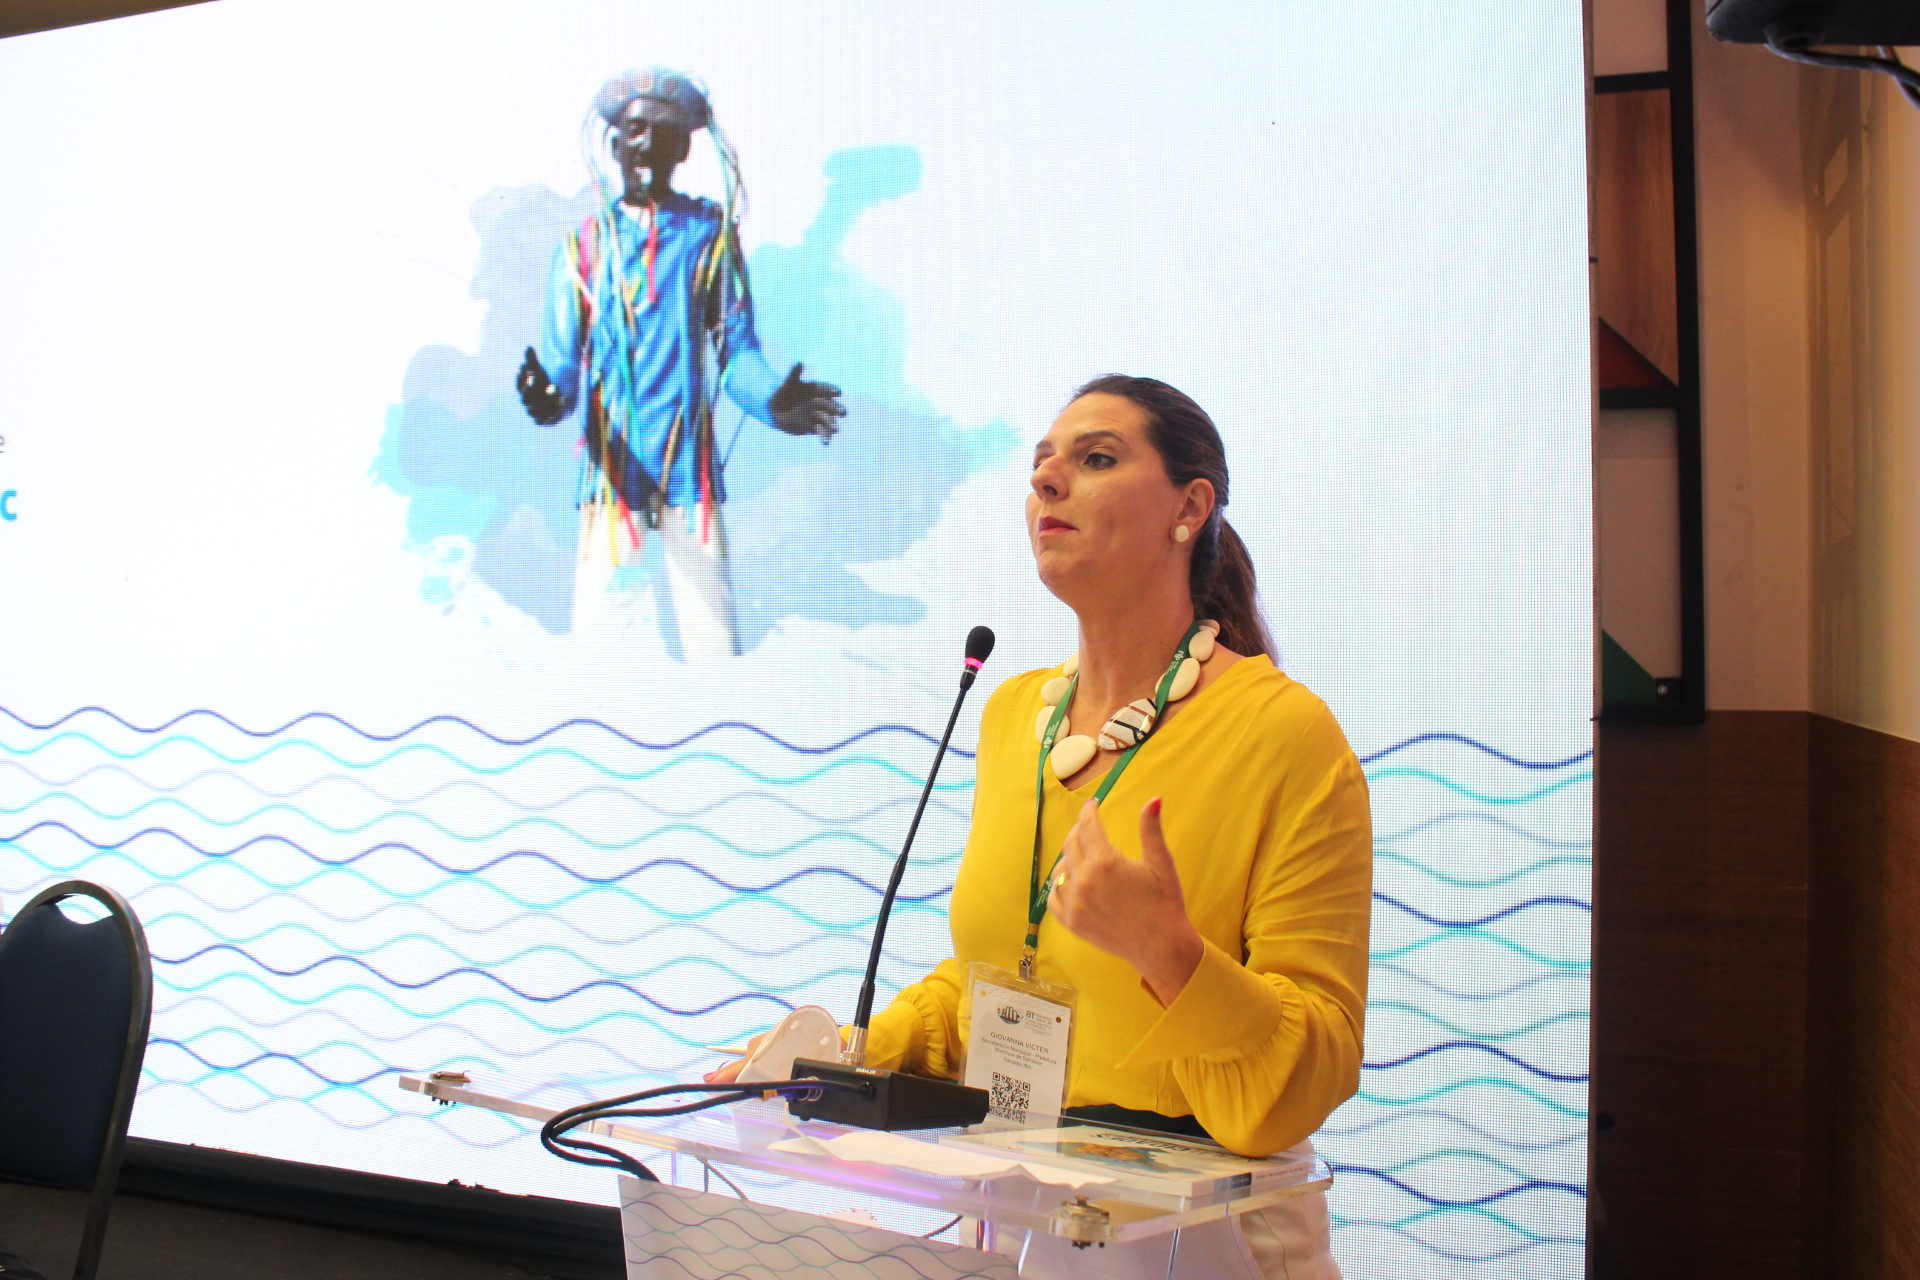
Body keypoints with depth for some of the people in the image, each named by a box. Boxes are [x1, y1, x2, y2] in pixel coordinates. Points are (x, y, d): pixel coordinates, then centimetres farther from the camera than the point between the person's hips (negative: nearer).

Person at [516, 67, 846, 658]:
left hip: (692, 470, 0)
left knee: (712, 635, -2)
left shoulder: (711, 232, 7)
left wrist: (772, 399, -15)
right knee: (596, 628, -3)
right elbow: (562, 357, 4)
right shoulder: (585, 243, 8)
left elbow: (736, 346, 5)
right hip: (612, 471, 0)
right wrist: (549, 393, -19)